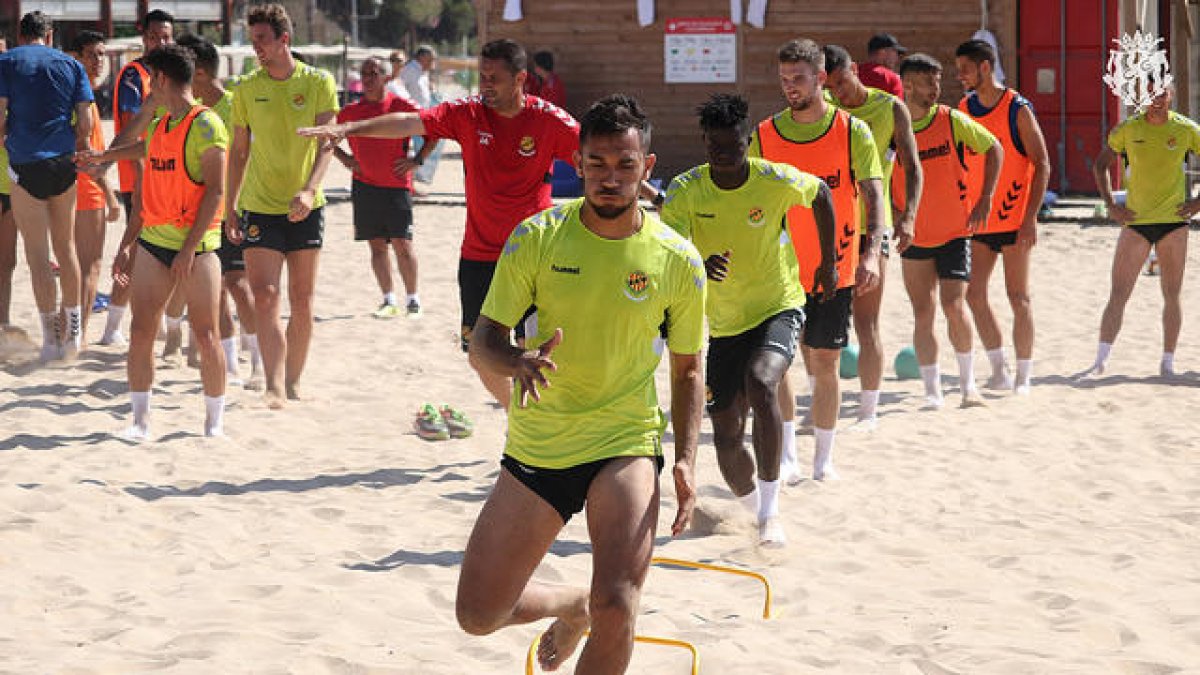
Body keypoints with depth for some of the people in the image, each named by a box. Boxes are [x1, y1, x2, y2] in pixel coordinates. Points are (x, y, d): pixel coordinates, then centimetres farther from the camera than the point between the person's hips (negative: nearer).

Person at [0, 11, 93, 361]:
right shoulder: (71, 65, 7)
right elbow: (85, 125, 1)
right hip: (63, 163, 3)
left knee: (37, 253, 1)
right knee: (65, 247, 16)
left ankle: (51, 338, 0)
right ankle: (73, 331, 20)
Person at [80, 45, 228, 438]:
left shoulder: (205, 125, -10)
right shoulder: (158, 127, 14)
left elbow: (215, 190, -16)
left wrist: (189, 249, -20)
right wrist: (126, 247, 17)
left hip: (196, 245, -7)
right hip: (153, 243, 7)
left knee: (206, 336, -3)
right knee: (140, 333, 0)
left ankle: (215, 421, 8)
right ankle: (140, 421, 7)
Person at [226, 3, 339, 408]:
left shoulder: (318, 83, -3)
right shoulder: (247, 89, 2)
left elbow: (326, 143, -10)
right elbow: (239, 151, 9)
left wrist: (309, 190, -25)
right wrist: (229, 207, 6)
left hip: (305, 208, 0)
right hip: (260, 207, 0)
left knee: (302, 301, 6)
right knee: (264, 297, -12)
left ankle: (293, 383, 18)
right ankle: (274, 387, -15)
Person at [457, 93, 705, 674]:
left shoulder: (678, 260, -6)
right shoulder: (536, 239, -7)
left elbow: (687, 369, 7)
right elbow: (482, 346, -4)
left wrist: (686, 459, -7)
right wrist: (519, 362, -28)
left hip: (625, 445, -2)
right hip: (535, 450, 2)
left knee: (615, 609, -23)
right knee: (477, 615, 6)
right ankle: (572, 606, 38)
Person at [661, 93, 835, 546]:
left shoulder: (775, 180, -14)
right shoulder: (685, 192, -13)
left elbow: (820, 193, 8)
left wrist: (828, 263, 9)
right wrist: (699, 268, -45)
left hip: (779, 308, -3)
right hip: (724, 324, 3)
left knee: (760, 384, -32)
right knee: (726, 433, 3)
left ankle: (770, 510, -23)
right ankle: (754, 509, 32)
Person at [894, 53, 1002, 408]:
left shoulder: (952, 120, -6)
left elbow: (994, 149, 5)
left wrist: (984, 200, -2)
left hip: (954, 232, -2)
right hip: (913, 237, 2)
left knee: (954, 305, -11)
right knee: (922, 314, 2)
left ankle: (968, 385, 5)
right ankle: (932, 392, 10)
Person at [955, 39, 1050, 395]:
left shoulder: (1017, 109, -9)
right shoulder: (962, 110, 8)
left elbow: (1042, 165, -10)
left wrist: (1030, 218, -17)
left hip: (1013, 219, -6)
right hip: (976, 219, 6)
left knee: (1018, 297, 0)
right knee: (973, 293, 1)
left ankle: (1024, 376, 8)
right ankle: (999, 370, 12)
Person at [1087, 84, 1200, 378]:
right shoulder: (1128, 129, 0)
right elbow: (1101, 164, 12)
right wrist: (1110, 205, 3)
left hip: (1173, 221, 0)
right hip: (1136, 222, 0)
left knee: (1171, 295, 6)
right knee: (1118, 293, -7)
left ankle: (1167, 363, 13)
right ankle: (1101, 359, -9)